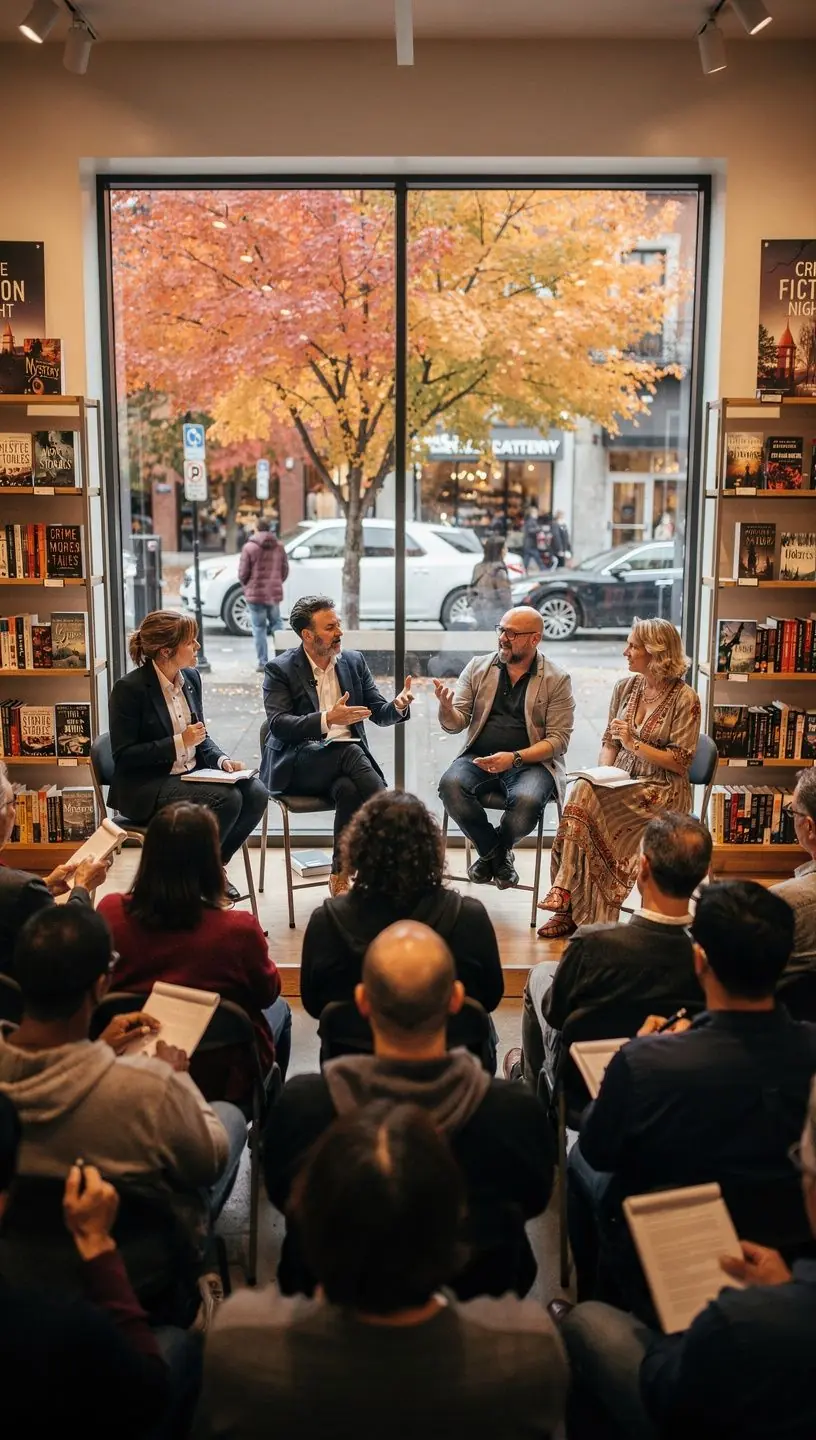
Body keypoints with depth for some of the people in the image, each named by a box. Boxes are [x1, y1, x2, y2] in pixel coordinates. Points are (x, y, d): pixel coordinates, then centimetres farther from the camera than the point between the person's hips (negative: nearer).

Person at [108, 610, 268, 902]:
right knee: (227, 799, -28)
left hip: (190, 775, 7)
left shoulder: (190, 678, 6)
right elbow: (123, 755, -16)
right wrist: (179, 743, -21)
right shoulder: (129, 688, -15)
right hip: (145, 788, -7)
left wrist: (222, 759, -5)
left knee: (255, 794, -15)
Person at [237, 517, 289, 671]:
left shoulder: (249, 547, -10)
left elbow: (243, 573, -9)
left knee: (259, 628, 3)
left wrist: (247, 586, 11)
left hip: (255, 593, -4)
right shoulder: (279, 547, 4)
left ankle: (263, 662, 2)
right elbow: (285, 570, 6)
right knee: (276, 624, 19)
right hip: (275, 593, 4)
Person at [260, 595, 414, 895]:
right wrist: (327, 720, -27)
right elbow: (278, 724, -13)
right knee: (350, 752, -33)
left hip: (344, 760, 4)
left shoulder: (354, 661, 12)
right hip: (298, 764, -3)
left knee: (348, 789, -32)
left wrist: (398, 705, -12)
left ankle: (341, 875, -22)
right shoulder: (280, 669, -1)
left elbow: (379, 713, 13)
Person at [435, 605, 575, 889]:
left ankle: (495, 851, 1)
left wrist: (514, 758, -19)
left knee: (527, 800, -35)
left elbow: (558, 740, -4)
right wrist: (446, 706, -19)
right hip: (479, 758, 3)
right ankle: (494, 851, -3)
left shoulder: (557, 680, 1)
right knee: (450, 784, -30)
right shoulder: (478, 667, 9)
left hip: (531, 761, -2)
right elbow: (455, 724, 6)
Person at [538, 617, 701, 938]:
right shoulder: (626, 686, 11)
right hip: (621, 781, 6)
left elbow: (679, 762, -9)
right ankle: (570, 908, -28)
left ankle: (568, 900, -28)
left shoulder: (684, 699, -7)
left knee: (583, 797, -31)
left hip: (663, 791, -5)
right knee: (583, 790, -29)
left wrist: (633, 744, -16)